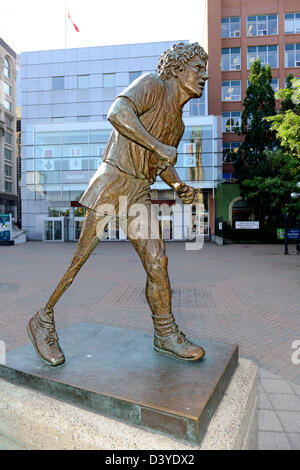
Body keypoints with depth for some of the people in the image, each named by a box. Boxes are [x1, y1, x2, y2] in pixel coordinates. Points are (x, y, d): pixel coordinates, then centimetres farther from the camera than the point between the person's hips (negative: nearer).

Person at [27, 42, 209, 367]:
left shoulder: (178, 121, 21)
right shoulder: (152, 84, -3)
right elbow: (117, 113, -22)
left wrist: (178, 185, 8)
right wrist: (158, 146, -21)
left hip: (139, 194, 8)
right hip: (110, 184, -7)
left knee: (157, 262, 0)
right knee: (79, 258, -3)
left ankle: (166, 334, 14)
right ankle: (43, 320, 18)